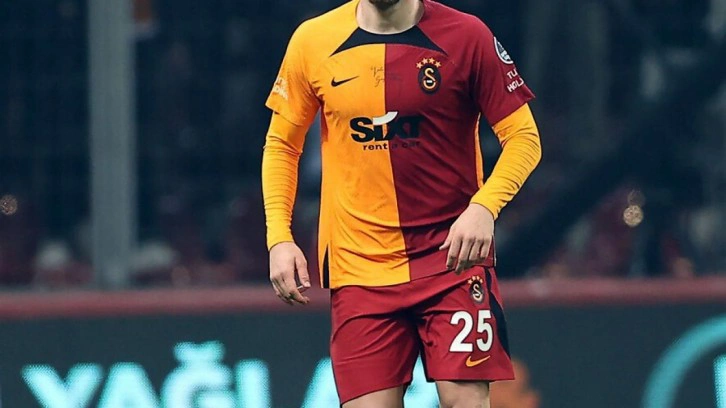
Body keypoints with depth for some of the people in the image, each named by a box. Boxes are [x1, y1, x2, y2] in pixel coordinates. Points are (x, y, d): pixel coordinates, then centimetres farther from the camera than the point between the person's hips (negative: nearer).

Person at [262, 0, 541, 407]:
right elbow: (281, 144, 13)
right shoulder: (312, 42, 2)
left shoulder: (466, 36, -5)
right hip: (358, 267, 2)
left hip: (454, 255, -2)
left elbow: (523, 137, -3)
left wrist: (483, 208, -19)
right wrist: (279, 238, 2)